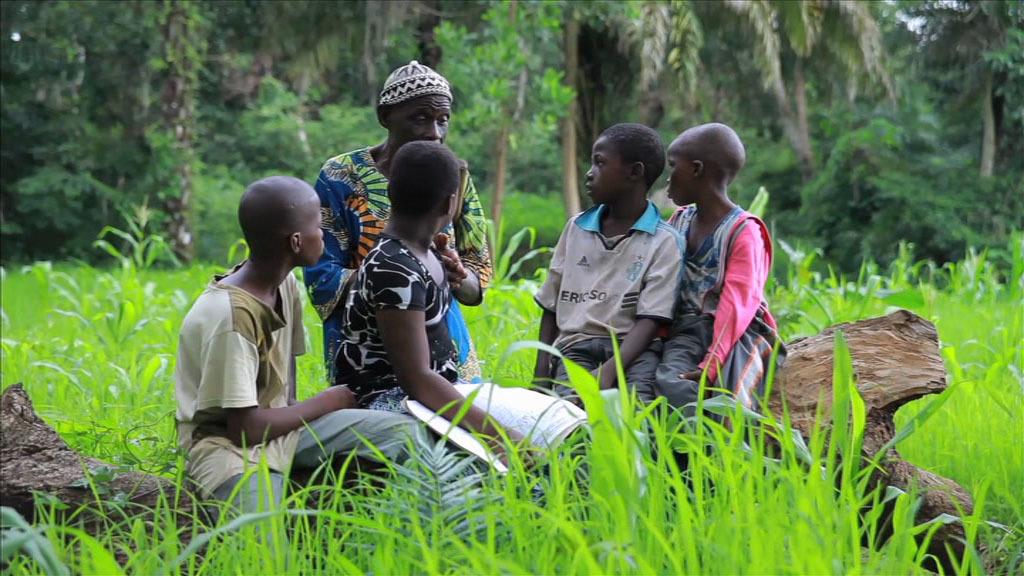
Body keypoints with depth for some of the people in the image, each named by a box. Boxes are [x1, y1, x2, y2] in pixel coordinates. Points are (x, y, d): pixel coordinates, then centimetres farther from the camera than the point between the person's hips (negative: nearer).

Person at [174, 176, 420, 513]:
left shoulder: (285, 283, 0)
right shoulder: (231, 315, -26)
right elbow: (244, 428, -24)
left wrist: (292, 408, -4)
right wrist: (326, 404, -10)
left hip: (279, 424, 9)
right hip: (229, 445, -9)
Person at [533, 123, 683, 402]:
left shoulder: (663, 241, 2)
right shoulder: (576, 228, 17)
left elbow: (650, 320, -6)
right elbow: (550, 307, 20)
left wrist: (610, 370, -22)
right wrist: (541, 373, 6)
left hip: (633, 349, -3)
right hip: (577, 346, 3)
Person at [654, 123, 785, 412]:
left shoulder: (743, 231, -5)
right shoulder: (678, 222, 18)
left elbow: (736, 305, -15)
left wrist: (710, 365, -25)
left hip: (735, 334, -4)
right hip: (686, 331, 5)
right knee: (669, 382, -30)